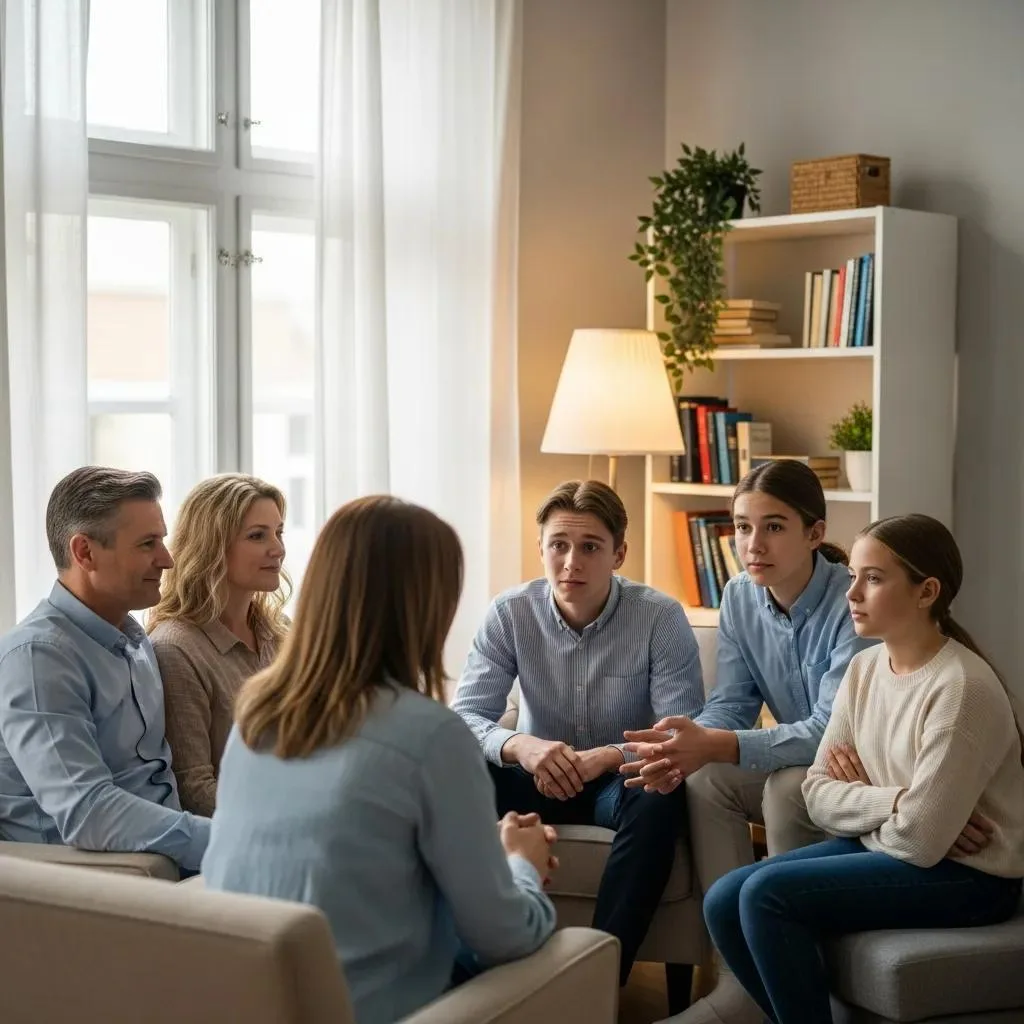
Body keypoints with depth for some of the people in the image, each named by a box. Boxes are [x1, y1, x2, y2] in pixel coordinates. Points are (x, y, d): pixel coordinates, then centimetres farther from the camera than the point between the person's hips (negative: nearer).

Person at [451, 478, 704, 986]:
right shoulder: (509, 613, -9)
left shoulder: (661, 618, -15)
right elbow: (465, 716, -15)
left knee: (657, 803, -37)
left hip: (622, 779, -1)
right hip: (541, 775, 2)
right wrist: (518, 745, -37)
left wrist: (609, 756, -37)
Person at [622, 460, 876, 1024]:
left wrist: (715, 746, -44)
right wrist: (683, 748, -27)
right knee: (704, 780, -19)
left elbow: (833, 730, -32)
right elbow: (731, 704, -3)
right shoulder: (740, 597, -3)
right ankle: (736, 965, -19)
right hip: (795, 761, 6)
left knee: (789, 788, -34)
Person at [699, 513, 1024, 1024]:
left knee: (767, 894, -20)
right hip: (882, 846, 8)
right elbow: (818, 794, 0)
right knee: (723, 902, -5)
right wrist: (893, 802, -17)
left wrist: (860, 801, -5)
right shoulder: (864, 667, 2)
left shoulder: (961, 688, -22)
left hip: (964, 874, -8)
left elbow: (919, 839, -24)